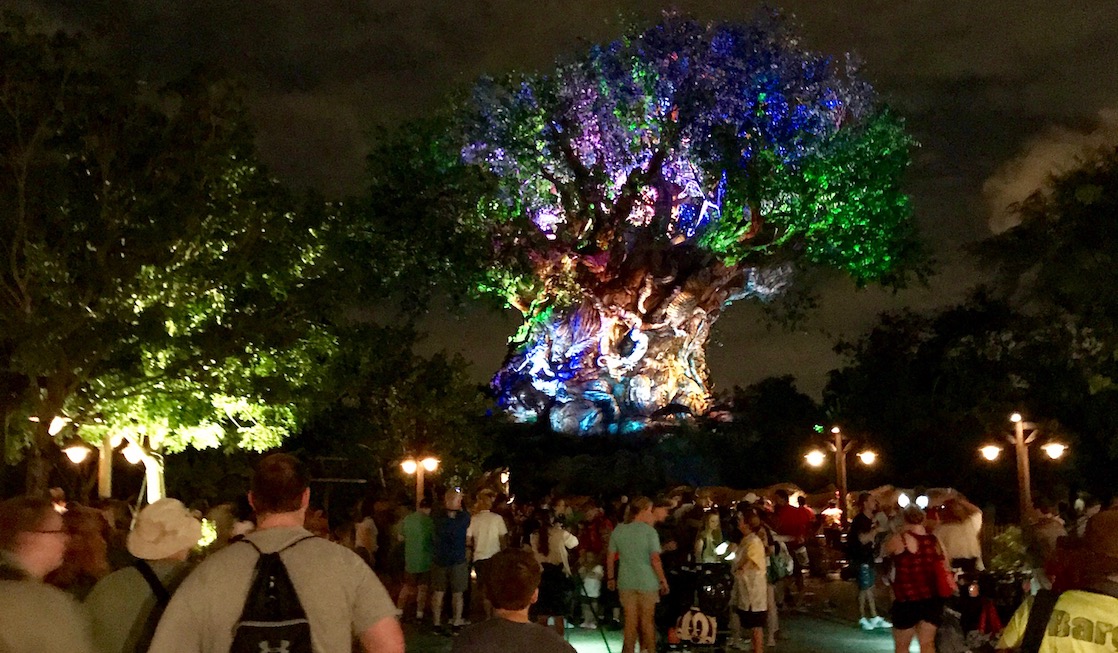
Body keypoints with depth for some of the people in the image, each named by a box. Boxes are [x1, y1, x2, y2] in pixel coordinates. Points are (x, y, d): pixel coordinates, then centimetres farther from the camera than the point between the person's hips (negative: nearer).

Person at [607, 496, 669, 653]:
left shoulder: (618, 530, 2)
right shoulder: (649, 531, -11)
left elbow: (611, 557, 4)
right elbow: (655, 559, -15)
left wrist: (611, 578, 14)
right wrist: (663, 580, -6)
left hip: (626, 581, 3)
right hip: (647, 581, -3)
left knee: (630, 620, 9)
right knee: (647, 620, 11)